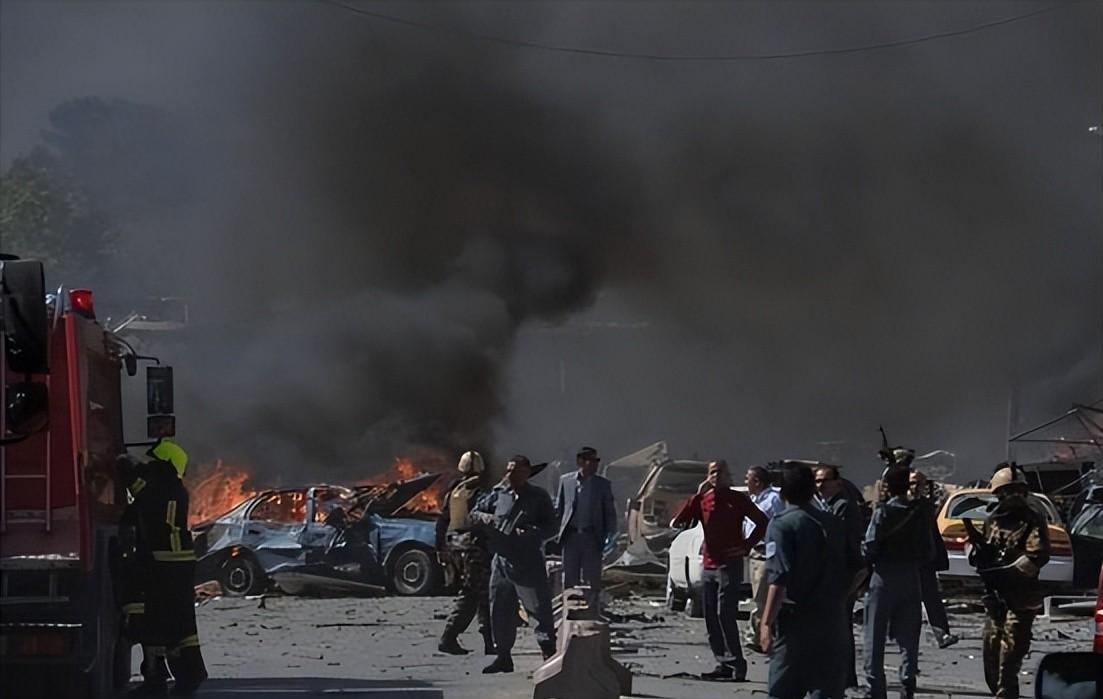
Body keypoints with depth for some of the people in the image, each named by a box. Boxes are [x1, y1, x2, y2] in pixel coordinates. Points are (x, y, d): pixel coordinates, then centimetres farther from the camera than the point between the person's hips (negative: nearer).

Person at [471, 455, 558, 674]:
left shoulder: (539, 497, 1)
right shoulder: (498, 495, 10)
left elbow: (551, 528, -1)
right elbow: (475, 512, 20)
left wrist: (531, 532, -19)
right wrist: (483, 517, -3)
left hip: (528, 563, -4)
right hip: (501, 561, 4)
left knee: (539, 607, -7)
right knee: (500, 609, 7)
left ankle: (549, 653, -3)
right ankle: (503, 657, 16)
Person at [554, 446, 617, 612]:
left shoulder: (603, 485, 6)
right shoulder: (566, 481, 7)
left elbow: (610, 513, 8)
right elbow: (558, 509, 12)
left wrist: (610, 537, -5)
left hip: (592, 537, -1)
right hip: (571, 536, 1)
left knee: (592, 581, -1)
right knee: (569, 580, 2)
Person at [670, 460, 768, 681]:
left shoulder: (737, 499, 1)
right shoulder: (702, 500, 11)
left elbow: (762, 522, 2)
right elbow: (677, 522, 0)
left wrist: (747, 545, -6)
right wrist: (697, 495, -6)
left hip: (730, 564, -6)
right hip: (708, 564, 6)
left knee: (725, 614, -13)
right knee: (711, 617, 5)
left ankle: (736, 664, -12)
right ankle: (723, 664, 11)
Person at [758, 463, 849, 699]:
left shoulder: (782, 525, -9)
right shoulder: (833, 524, 9)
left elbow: (778, 579, -17)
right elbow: (847, 574, 13)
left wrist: (767, 622, -16)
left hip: (795, 620, -5)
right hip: (833, 622, 5)